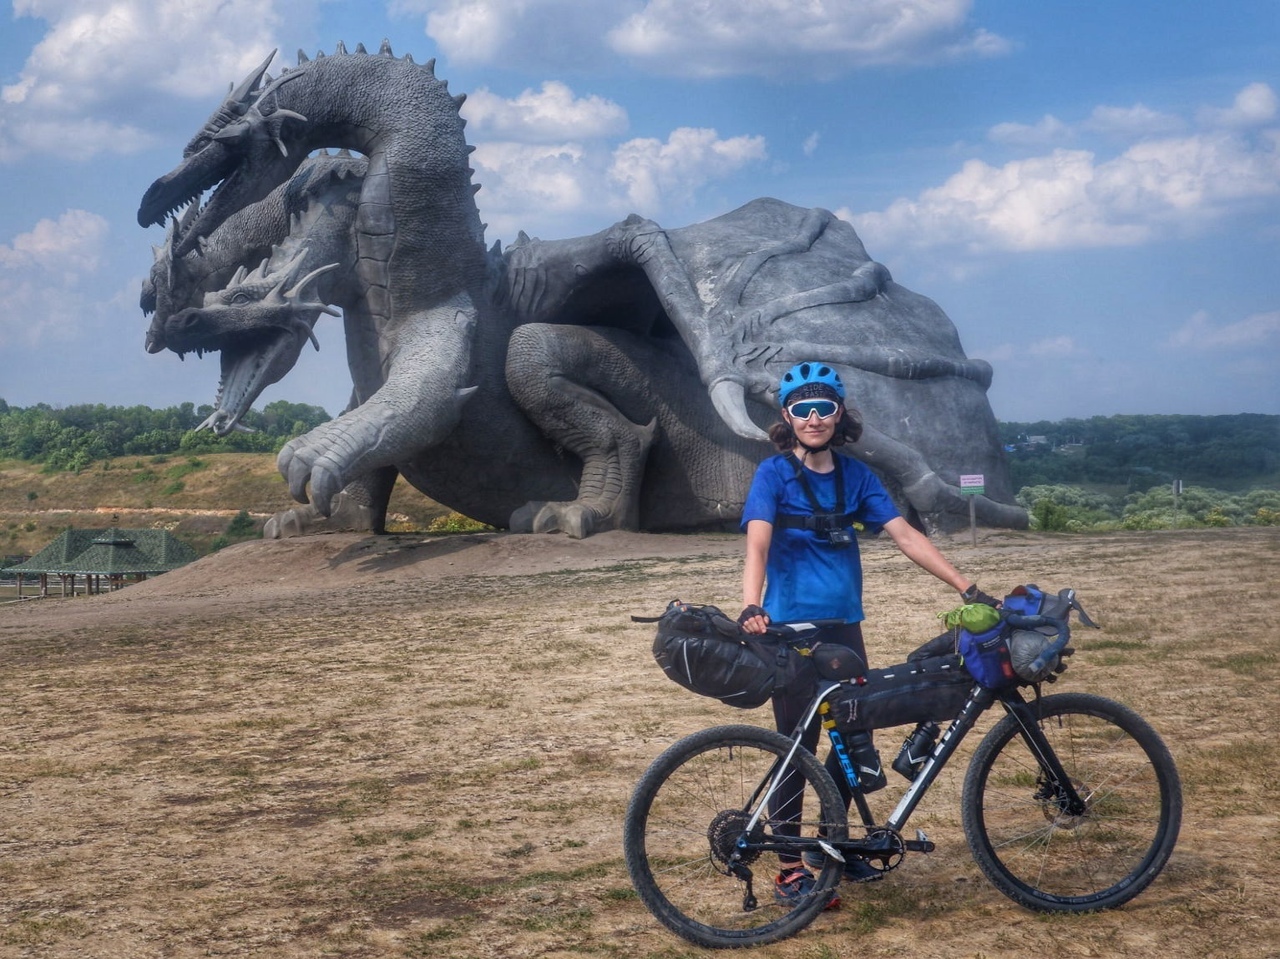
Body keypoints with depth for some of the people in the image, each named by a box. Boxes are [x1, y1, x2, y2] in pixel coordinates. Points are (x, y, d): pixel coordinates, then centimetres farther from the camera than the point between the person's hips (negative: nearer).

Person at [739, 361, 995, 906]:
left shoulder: (855, 476, 6)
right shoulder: (774, 474, -9)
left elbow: (905, 535, 1)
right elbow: (758, 543, -22)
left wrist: (967, 589, -6)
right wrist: (751, 608, -40)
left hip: (844, 627, 5)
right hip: (791, 630, -5)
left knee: (854, 739, 10)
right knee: (798, 746, -1)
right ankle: (788, 871, 7)